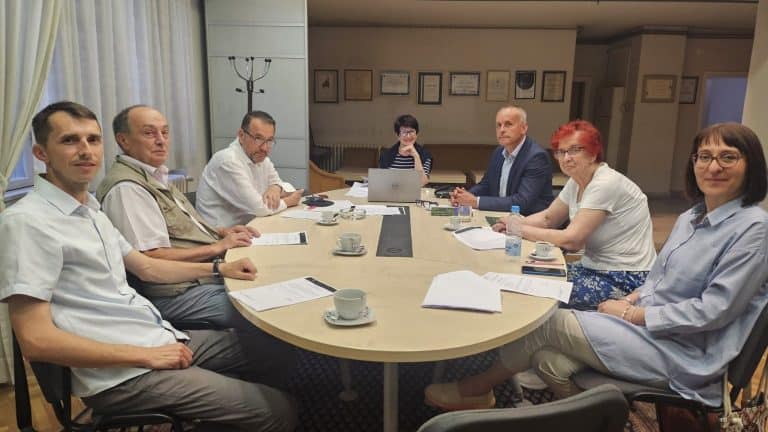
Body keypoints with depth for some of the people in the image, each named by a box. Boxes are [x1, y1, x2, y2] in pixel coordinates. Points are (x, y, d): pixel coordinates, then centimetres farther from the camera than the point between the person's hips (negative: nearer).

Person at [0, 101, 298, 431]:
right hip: (122, 374, -9)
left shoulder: (90, 209, 12)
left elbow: (146, 267, 22)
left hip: (162, 337, 9)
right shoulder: (27, 221, -16)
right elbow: (36, 340, -21)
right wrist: (146, 356, -19)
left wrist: (219, 268, 14)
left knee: (278, 355, 15)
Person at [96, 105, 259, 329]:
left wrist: (221, 232, 8)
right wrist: (218, 247, -15)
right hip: (179, 293, -10)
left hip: (208, 274, 10)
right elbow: (152, 258, -21)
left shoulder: (156, 176, 15)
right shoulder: (126, 187, -16)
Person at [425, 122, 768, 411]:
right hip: (648, 325, 7)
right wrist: (629, 300, -2)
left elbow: (713, 310, -19)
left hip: (683, 352, -7)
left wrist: (631, 314, -15)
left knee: (555, 323, -13)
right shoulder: (690, 218, 11)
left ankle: (480, 387, 8)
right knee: (549, 360, -15)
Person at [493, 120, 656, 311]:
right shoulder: (576, 182, 4)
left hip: (626, 279, -8)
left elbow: (571, 240, -25)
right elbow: (548, 218, 13)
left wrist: (521, 230, -17)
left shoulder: (605, 184, -22)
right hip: (596, 267, 8)